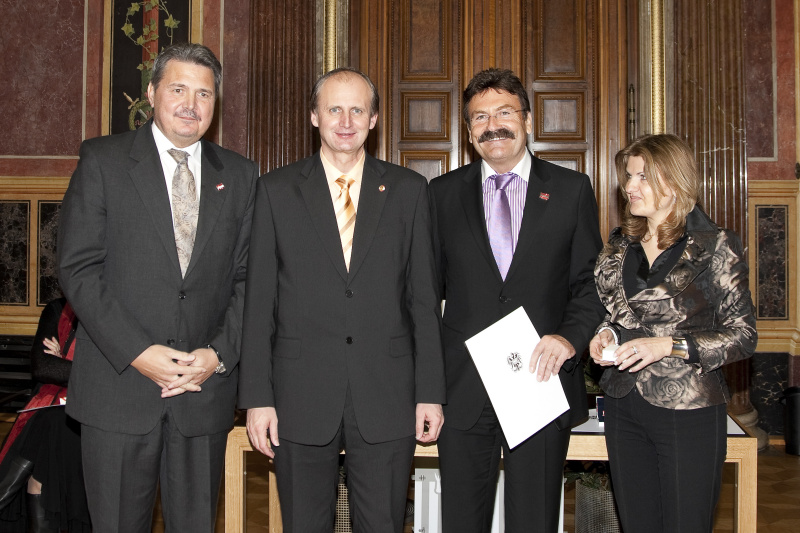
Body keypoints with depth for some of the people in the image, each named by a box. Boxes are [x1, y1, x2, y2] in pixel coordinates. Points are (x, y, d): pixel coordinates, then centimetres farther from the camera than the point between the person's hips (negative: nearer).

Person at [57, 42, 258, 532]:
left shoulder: (240, 175, 9)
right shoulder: (102, 160, 1)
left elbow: (246, 277, 6)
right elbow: (78, 268, -6)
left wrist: (220, 354, -7)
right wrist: (137, 353, -14)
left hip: (206, 389, 2)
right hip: (118, 388, -2)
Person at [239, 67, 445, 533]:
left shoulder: (409, 189, 6)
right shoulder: (277, 190, 5)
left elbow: (424, 298, 5)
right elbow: (260, 301, 3)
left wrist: (431, 391, 0)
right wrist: (257, 396, -2)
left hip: (388, 398, 0)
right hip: (301, 398, 0)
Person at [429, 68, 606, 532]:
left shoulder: (572, 189, 5)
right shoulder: (443, 194, 7)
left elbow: (590, 283, 6)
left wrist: (571, 337, -13)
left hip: (543, 382, -1)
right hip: (463, 388, 1)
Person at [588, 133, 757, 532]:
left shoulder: (716, 246, -7)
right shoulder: (620, 244, 8)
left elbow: (743, 335, -8)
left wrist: (669, 346, -19)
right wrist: (605, 333, -2)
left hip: (688, 410, -5)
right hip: (624, 406, 5)